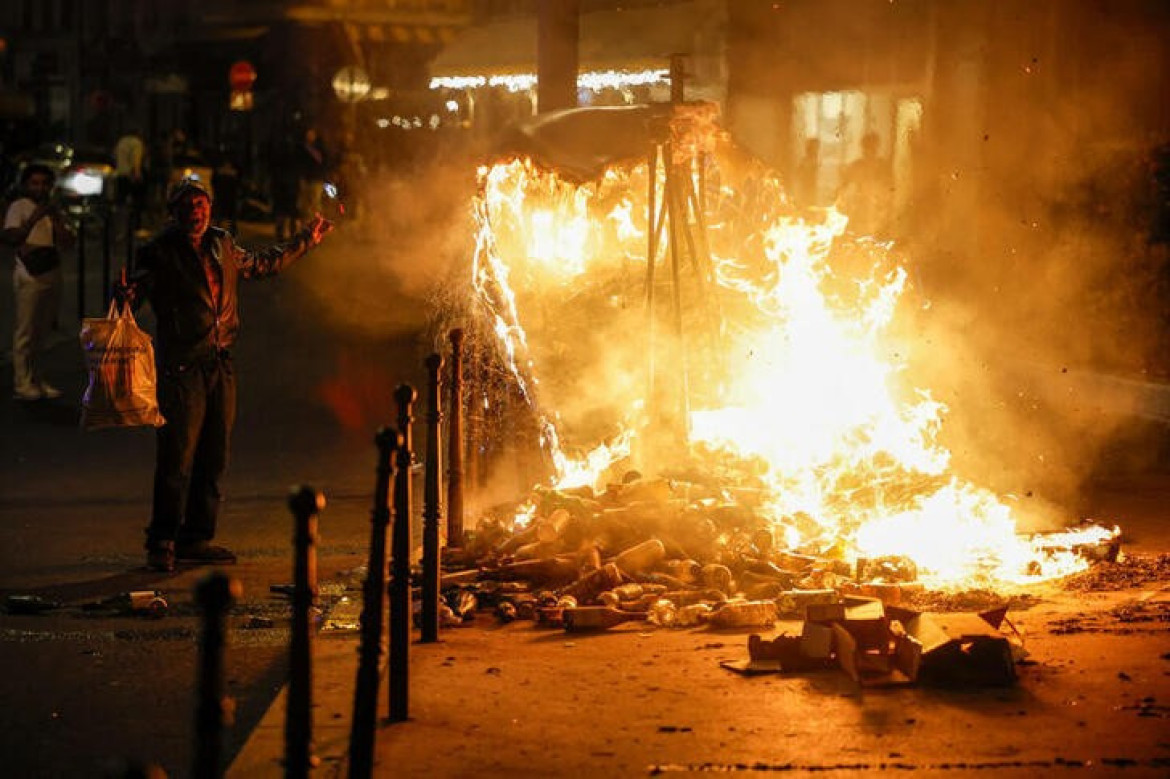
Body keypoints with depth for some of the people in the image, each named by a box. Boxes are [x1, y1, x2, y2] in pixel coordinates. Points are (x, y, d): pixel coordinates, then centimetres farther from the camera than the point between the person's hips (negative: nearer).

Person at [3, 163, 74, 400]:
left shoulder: (53, 210, 15)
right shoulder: (18, 207, -5)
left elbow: (68, 242, 10)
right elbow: (10, 237, -18)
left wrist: (56, 220, -5)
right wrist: (34, 219, -25)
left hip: (52, 274, 7)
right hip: (30, 275, -7)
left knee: (42, 331, 13)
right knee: (26, 331, -5)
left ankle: (34, 378, 22)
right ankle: (22, 383, -1)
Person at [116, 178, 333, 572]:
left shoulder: (222, 244, 14)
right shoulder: (160, 251, -4)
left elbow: (262, 263, 31)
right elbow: (140, 284, -16)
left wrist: (307, 239, 38)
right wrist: (126, 294, -40)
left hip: (220, 364, 6)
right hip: (182, 366, -6)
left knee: (213, 459, 9)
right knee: (177, 458, -9)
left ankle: (196, 539, 19)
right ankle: (162, 543, 0)